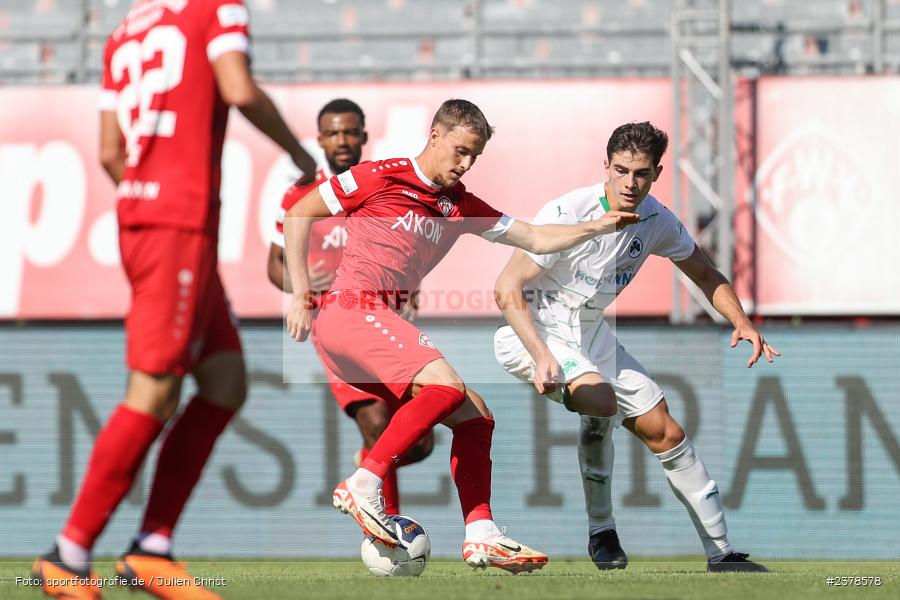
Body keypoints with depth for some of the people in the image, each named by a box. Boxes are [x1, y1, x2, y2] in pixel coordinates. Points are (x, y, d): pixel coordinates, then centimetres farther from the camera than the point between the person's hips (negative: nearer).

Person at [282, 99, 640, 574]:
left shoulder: (462, 207, 16)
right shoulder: (382, 177, -4)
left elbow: (537, 239, 19)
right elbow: (297, 216, 1)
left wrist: (596, 227, 5)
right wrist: (301, 295, -5)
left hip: (382, 322, 8)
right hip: (349, 309, -8)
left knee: (474, 415, 4)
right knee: (447, 385, -26)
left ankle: (481, 535, 0)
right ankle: (363, 486, -24)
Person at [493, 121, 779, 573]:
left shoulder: (656, 221, -5)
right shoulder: (567, 214, -25)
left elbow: (705, 274, 12)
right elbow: (507, 289, -27)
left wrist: (740, 322, -6)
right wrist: (541, 356, -39)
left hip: (590, 333, 7)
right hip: (533, 332, -7)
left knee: (664, 431, 5)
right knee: (601, 399, -33)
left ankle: (721, 553, 16)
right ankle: (601, 532, -16)